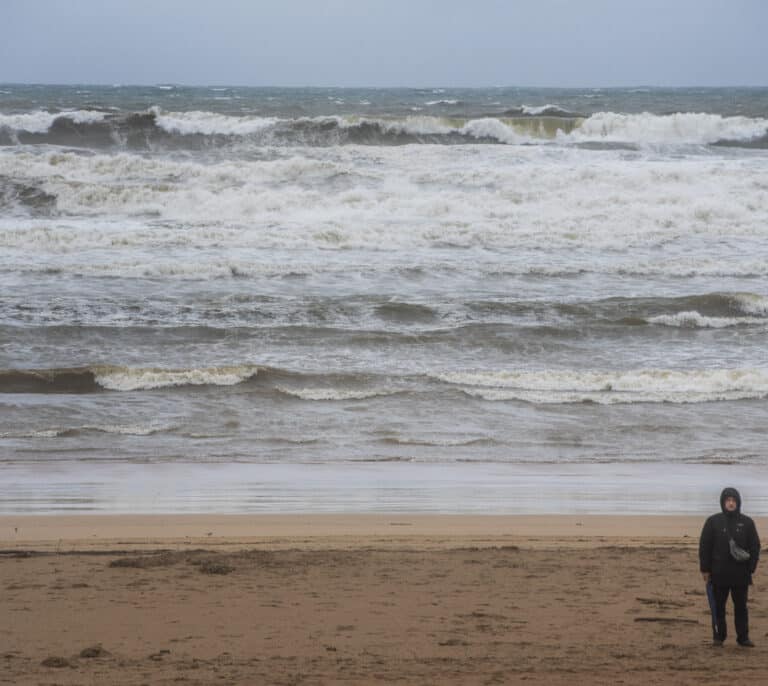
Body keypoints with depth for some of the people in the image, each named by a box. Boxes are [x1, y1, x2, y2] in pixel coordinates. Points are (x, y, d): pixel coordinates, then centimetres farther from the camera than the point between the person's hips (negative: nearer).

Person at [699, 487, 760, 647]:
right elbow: (704, 546, 1)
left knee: (741, 606, 4)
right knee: (718, 606, 5)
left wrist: (751, 568, -3)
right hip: (719, 572, 0)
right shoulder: (713, 521, 1)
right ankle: (718, 636, 13)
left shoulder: (747, 523, 3)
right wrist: (705, 569, -3)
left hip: (741, 573, 0)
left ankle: (743, 637, 9)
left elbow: (755, 547, 6)